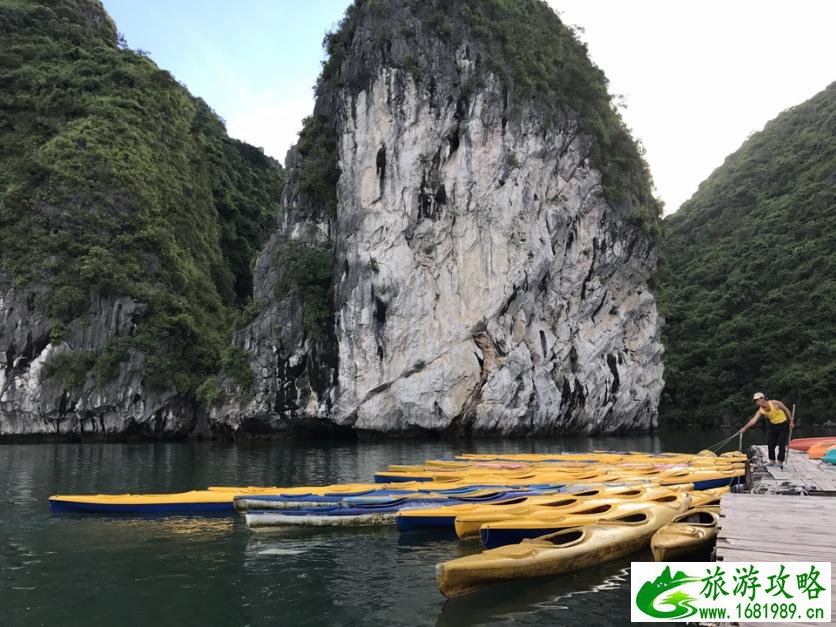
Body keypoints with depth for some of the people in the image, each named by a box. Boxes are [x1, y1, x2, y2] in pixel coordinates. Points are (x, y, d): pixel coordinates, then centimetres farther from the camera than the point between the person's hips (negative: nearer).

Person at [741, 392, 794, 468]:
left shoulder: (775, 403, -25)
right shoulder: (761, 411, -14)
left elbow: (786, 410, -11)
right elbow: (754, 420, -24)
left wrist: (791, 421, -8)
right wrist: (745, 427, -38)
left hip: (783, 425, -4)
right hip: (772, 426, 4)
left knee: (781, 444, -5)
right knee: (770, 444, 0)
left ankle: (780, 462, 7)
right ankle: (772, 460, 15)